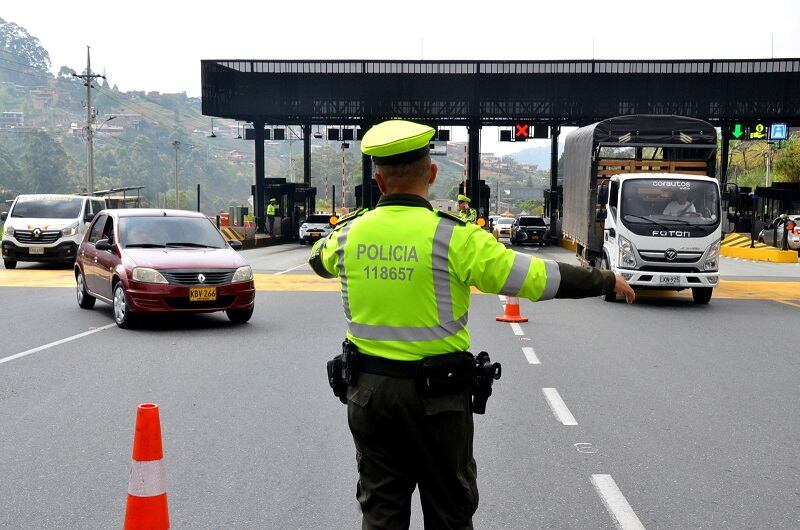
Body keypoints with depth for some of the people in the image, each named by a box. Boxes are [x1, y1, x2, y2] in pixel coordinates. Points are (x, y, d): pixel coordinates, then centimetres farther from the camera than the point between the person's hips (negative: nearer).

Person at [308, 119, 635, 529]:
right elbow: (536, 277, -12)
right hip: (436, 393, -3)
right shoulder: (454, 237, -15)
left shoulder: (349, 233, -3)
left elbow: (319, 258, 22)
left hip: (368, 389, 4)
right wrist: (607, 280, 2)